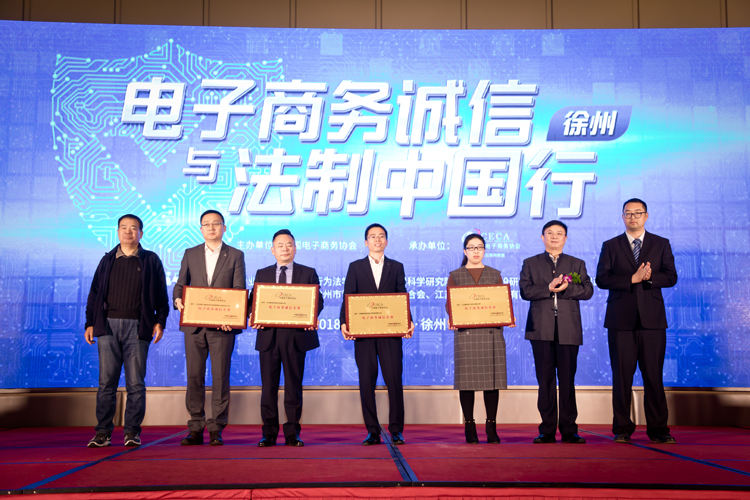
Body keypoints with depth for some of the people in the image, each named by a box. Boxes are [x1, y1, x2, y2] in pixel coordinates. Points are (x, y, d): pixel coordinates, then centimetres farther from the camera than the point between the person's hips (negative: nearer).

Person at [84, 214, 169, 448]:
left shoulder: (151, 260, 9)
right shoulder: (107, 260, 15)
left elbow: (161, 295, 7)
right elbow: (94, 294, 15)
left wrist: (160, 321, -3)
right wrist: (90, 323, 7)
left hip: (137, 327, -2)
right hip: (108, 325, 2)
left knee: (136, 383, 0)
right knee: (106, 382, 2)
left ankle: (132, 431, 7)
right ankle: (103, 432, 8)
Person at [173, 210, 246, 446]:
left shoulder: (236, 255, 8)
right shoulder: (190, 254, 15)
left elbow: (239, 291, 1)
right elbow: (180, 284, 12)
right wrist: (177, 299, -11)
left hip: (222, 326, -2)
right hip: (194, 325, 2)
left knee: (220, 377, -1)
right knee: (194, 377, 4)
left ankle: (217, 429, 7)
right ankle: (196, 429, 12)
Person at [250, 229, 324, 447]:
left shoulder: (308, 273, 10)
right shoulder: (262, 274, 15)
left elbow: (317, 300, 3)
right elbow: (254, 301, 10)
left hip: (296, 335, -1)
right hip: (269, 335, 1)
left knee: (294, 385, 4)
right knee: (268, 385, 3)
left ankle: (292, 432, 11)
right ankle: (269, 432, 12)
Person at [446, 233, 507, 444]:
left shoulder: (495, 275, 16)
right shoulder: (455, 276, 12)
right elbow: (449, 303, 6)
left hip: (491, 332, 1)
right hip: (465, 332, -1)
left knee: (491, 378, -1)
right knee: (467, 378, -2)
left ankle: (491, 426, 6)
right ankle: (469, 426, 6)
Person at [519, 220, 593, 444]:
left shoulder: (577, 264, 17)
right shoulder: (530, 263, 15)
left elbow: (588, 290, 4)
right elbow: (525, 291, -1)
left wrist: (566, 288, -12)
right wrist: (549, 288, -15)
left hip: (568, 330, 1)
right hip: (541, 329, 0)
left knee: (567, 380, 0)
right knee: (545, 380, 0)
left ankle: (569, 430, 6)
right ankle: (547, 430, 6)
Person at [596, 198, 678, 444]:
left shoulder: (661, 244, 13)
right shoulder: (610, 246, 11)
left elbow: (671, 277, 4)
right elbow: (602, 279, -1)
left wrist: (650, 277, -15)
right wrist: (632, 279, -12)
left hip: (652, 319, 0)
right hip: (621, 320, 0)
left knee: (654, 375, -1)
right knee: (622, 375, 0)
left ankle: (658, 430, 7)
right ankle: (622, 429, 8)